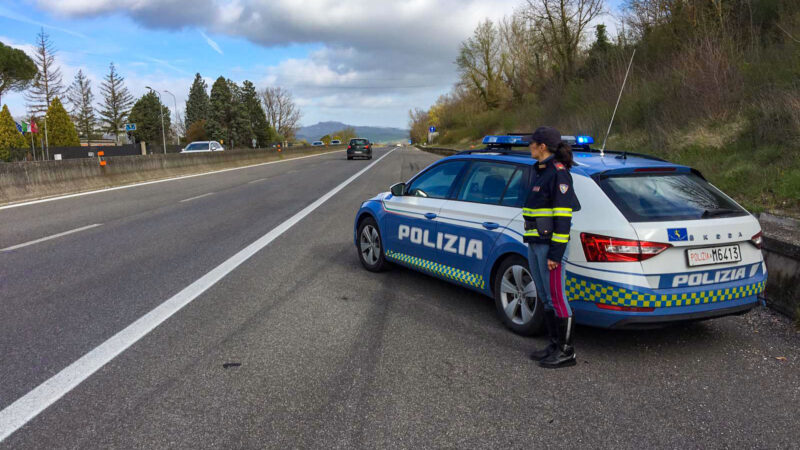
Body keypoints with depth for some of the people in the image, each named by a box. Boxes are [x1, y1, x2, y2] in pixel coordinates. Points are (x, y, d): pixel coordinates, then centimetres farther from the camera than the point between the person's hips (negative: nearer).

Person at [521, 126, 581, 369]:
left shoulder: (559, 172, -14)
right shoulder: (539, 170, 15)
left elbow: (563, 215, -18)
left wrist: (556, 253, -20)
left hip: (549, 245, -9)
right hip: (535, 243, 9)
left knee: (556, 297, -2)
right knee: (546, 298, 14)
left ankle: (566, 351, 7)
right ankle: (555, 345, 24)